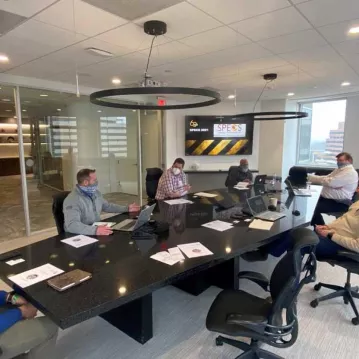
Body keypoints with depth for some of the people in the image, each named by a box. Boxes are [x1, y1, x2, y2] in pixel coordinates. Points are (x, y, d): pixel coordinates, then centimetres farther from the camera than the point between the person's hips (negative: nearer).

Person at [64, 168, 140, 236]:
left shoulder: (95, 193, 7)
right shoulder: (72, 200, -20)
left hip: (96, 228, 8)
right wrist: (95, 230, -44)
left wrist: (127, 208, 19)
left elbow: (107, 206, 24)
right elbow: (72, 225, -32)